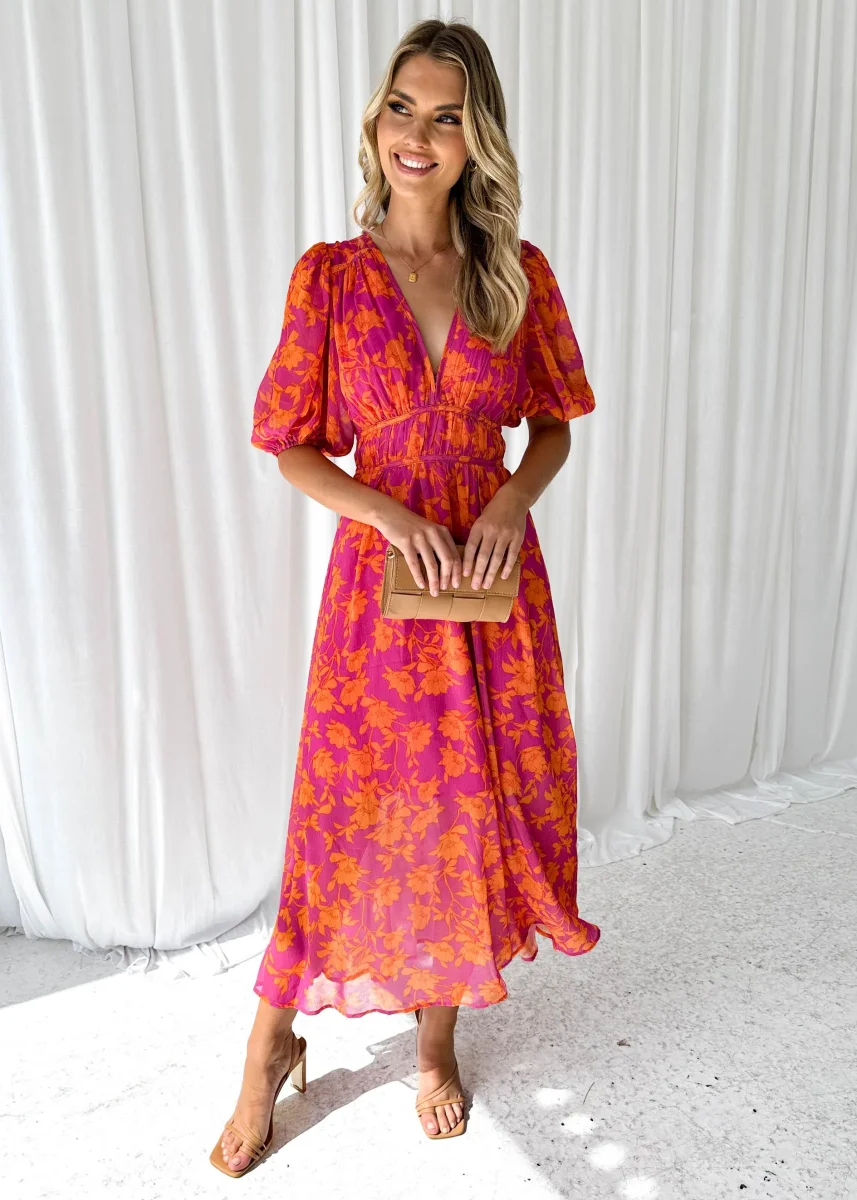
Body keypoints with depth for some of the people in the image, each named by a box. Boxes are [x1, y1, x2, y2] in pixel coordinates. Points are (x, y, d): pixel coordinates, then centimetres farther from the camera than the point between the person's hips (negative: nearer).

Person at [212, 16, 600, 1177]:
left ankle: (438, 1034, 36)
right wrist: (389, 512, -17)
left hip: (495, 578, 2)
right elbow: (293, 447, -1)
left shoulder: (521, 273, 2)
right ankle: (273, 1046, 31)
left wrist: (516, 495, -12)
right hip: (380, 577, -2)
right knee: (347, 816, 6)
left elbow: (555, 425, 9)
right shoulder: (330, 274, -2)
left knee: (472, 809, 11)